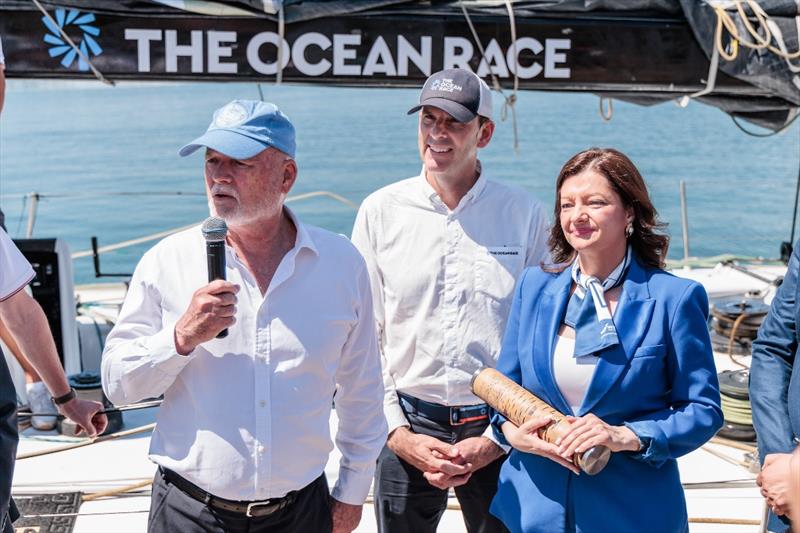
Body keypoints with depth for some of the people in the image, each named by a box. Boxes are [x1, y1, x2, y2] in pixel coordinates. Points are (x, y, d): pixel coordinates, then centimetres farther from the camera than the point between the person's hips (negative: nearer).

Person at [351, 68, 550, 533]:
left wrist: (500, 437, -6)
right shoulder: (381, 211, 0)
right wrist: (398, 433, -4)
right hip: (409, 428, 1)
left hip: (498, 430, 0)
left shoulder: (525, 214, -2)